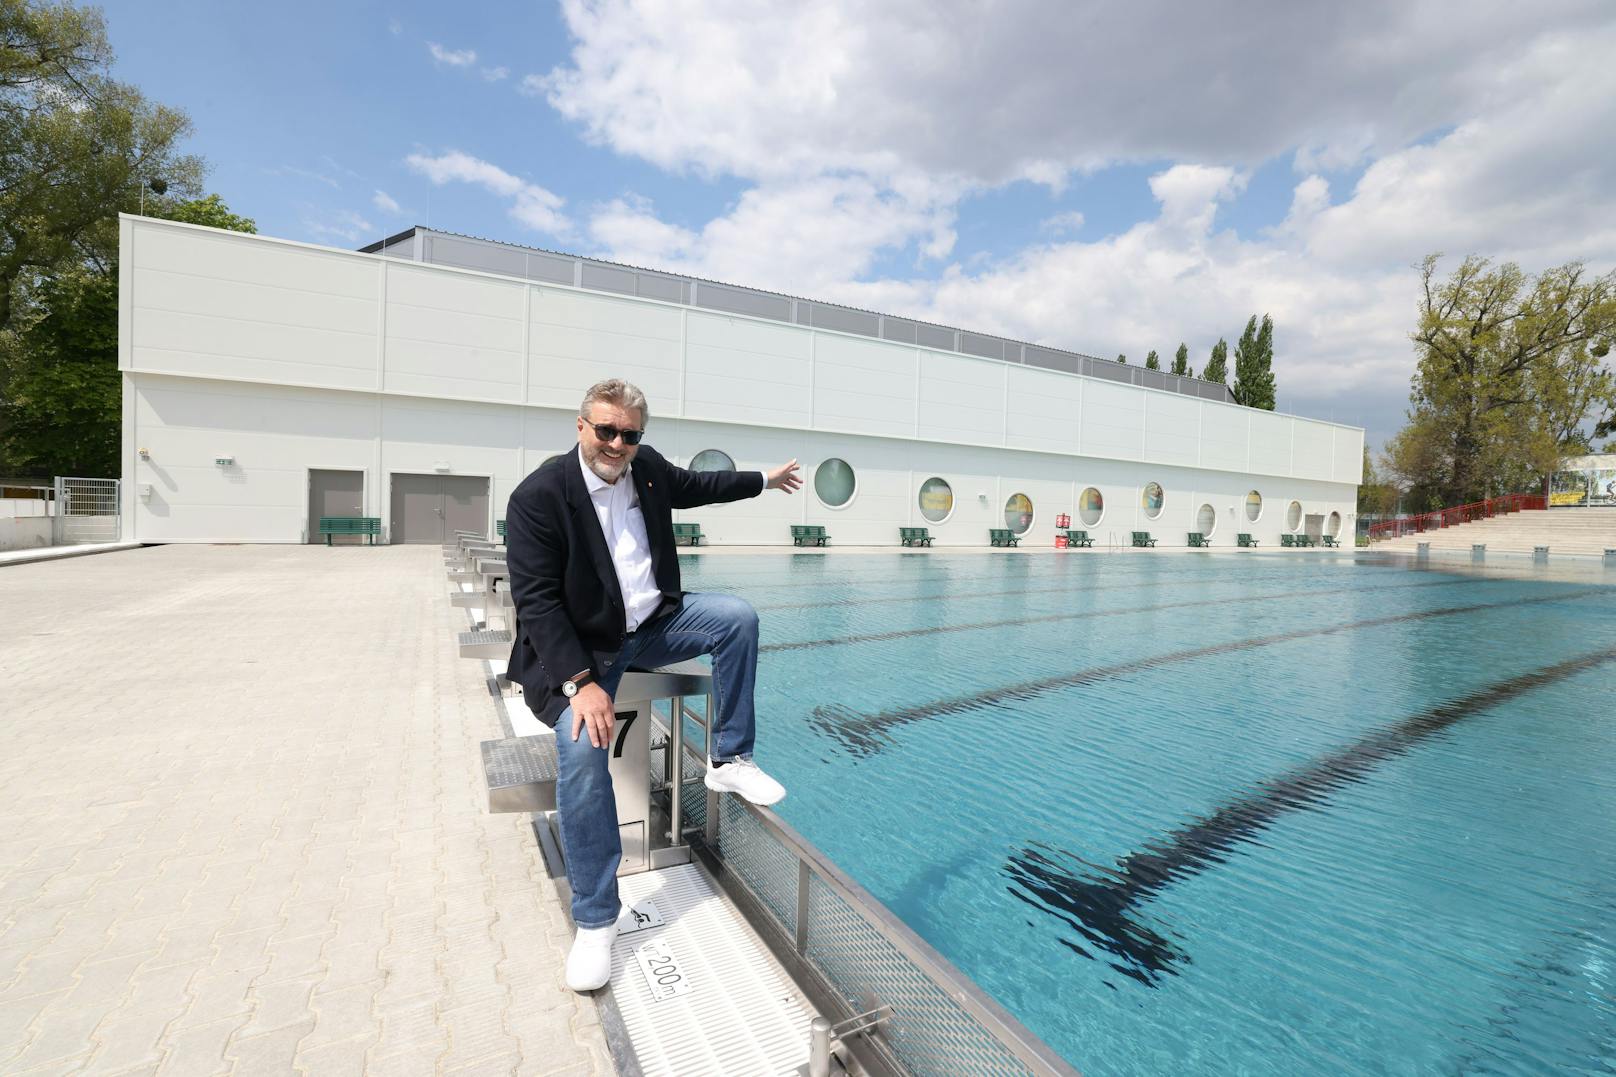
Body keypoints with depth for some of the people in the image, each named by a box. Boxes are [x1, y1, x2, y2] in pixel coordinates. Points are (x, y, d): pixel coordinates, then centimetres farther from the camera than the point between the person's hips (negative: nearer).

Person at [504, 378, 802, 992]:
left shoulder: (648, 467, 0)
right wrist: (581, 683, -29)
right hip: (579, 648, -6)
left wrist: (764, 480, 30)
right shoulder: (537, 496, -18)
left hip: (651, 624, 6)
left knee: (738, 618, -11)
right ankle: (595, 919, -8)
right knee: (582, 746, -27)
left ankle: (729, 761, 1)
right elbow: (536, 602, -20)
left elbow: (694, 485, 21)